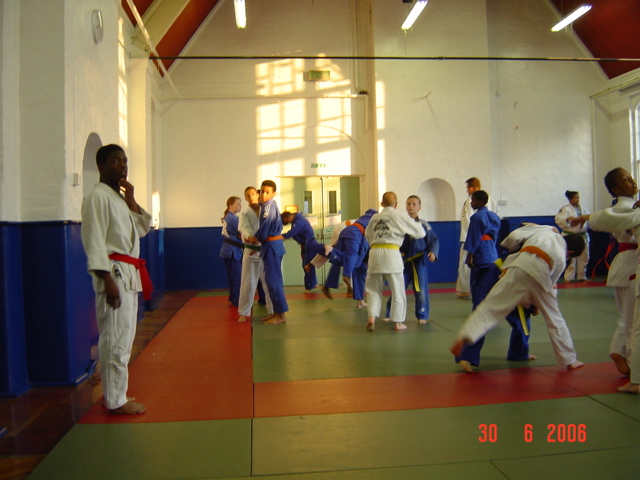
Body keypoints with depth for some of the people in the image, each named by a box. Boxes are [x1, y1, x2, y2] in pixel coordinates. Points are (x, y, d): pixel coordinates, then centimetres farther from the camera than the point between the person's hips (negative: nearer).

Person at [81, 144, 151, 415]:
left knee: (124, 336, 14)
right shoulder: (98, 197, -11)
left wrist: (131, 199, 3)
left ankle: (117, 395, 24)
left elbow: (142, 229, 15)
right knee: (115, 339, -6)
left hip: (129, 274, 10)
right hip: (114, 273, -10)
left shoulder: (120, 197, 18)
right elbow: (94, 242, -16)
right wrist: (108, 280, -21)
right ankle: (115, 401, 4)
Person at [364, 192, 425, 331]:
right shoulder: (399, 216, 1)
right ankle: (397, 322, 14)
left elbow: (367, 236, 26)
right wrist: (417, 224, 26)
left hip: (375, 253, 4)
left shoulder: (374, 217, 13)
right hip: (391, 254, -3)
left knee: (374, 289, 14)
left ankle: (371, 317, 0)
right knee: (397, 290, 9)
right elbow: (419, 233, 6)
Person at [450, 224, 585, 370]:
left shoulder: (546, 229, 25)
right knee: (554, 318, 20)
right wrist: (536, 304, 44)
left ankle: (464, 337, -24)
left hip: (521, 267, -1)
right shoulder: (561, 258, 27)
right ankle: (569, 360, 30)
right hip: (541, 274, 2)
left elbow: (514, 236, 15)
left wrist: (513, 250, 36)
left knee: (491, 306, -6)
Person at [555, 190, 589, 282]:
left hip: (583, 236, 6)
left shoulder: (582, 208, 12)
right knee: (570, 259, -6)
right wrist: (567, 219, -33)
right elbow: (558, 220, -18)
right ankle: (568, 278, 2)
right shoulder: (565, 209, -7)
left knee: (583, 258, 11)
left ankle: (582, 277, 23)